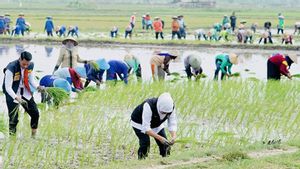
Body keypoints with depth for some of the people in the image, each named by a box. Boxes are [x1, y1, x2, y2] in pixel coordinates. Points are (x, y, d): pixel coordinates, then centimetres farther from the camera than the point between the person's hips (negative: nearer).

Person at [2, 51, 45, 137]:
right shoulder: (11, 68, -26)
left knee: (35, 114, 6)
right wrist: (16, 97, -39)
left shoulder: (31, 66, -8)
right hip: (13, 94, -6)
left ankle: (34, 135, 23)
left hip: (26, 93, 6)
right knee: (13, 118, -10)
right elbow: (8, 87, -26)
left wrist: (37, 87, -13)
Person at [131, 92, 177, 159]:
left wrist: (173, 137, -40)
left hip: (156, 124, 5)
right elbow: (146, 128, -41)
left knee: (165, 144, -4)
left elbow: (172, 124, -20)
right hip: (140, 124, -5)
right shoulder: (149, 106, -42)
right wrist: (160, 138, -48)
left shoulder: (171, 107, -27)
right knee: (145, 144, -23)